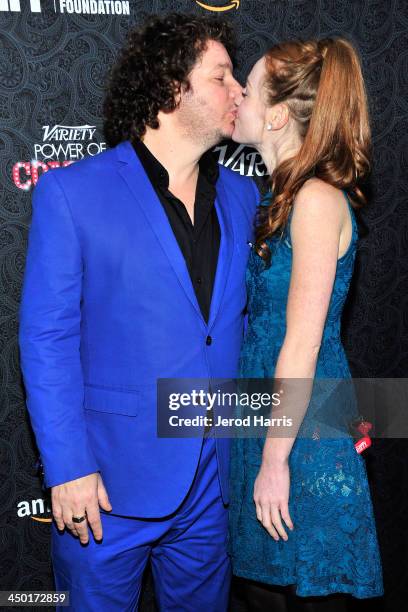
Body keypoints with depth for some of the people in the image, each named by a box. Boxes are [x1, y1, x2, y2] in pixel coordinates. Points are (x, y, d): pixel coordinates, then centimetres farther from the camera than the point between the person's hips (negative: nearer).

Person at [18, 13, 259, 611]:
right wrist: (68, 470, -13)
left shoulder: (240, 195, 6)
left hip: (213, 480, 5)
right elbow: (46, 339, -10)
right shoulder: (72, 192, -9)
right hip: (109, 480, -4)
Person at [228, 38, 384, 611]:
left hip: (303, 432, -8)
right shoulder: (283, 196, 9)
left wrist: (275, 460, -16)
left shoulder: (318, 199, -18)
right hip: (263, 415, 8)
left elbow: (302, 346, -20)